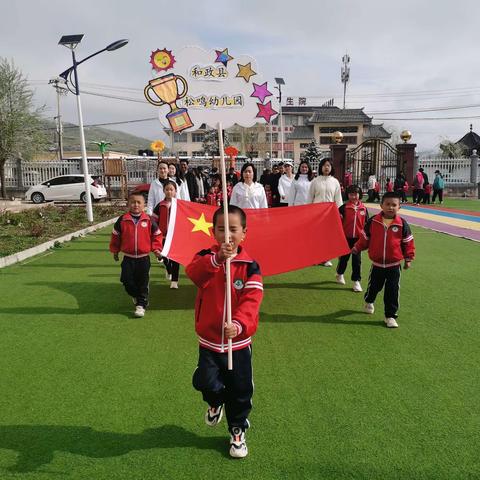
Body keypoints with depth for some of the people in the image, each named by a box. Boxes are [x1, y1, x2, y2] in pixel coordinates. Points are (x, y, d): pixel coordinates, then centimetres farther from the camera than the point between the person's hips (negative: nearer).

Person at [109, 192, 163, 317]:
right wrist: (115, 250, 12)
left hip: (144, 257, -1)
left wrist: (156, 249, -1)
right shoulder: (122, 220, -3)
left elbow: (156, 235, 5)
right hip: (128, 257, 1)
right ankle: (136, 296, 33)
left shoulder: (149, 220, -5)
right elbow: (116, 235, 8)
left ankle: (141, 304, 18)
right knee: (127, 281, 3)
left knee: (143, 282, 5)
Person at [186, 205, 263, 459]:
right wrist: (217, 259, -47)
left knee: (240, 390, 10)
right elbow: (193, 272, -28)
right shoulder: (206, 257, -5)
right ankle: (216, 403, 31)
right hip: (209, 339, 0)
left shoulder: (250, 266, -8)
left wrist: (238, 324, -37)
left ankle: (237, 431, 39)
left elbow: (252, 300, -19)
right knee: (205, 381, -8)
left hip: (239, 340, 0)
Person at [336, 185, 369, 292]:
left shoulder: (363, 209, 1)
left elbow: (366, 224, 7)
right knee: (344, 257, 14)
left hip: (358, 238, 1)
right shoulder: (344, 208, -6)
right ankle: (340, 274, 38)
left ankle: (356, 281, 13)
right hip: (346, 237, -1)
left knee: (357, 260, 5)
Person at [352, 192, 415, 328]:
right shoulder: (373, 221, -7)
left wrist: (408, 259, 2)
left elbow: (408, 243, 1)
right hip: (377, 263, 1)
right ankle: (369, 302, 50)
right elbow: (364, 238, 3)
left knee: (392, 291, 3)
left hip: (394, 265, -1)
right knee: (374, 286, 18)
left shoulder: (402, 224, -7)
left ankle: (390, 316, 16)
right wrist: (355, 249, 0)